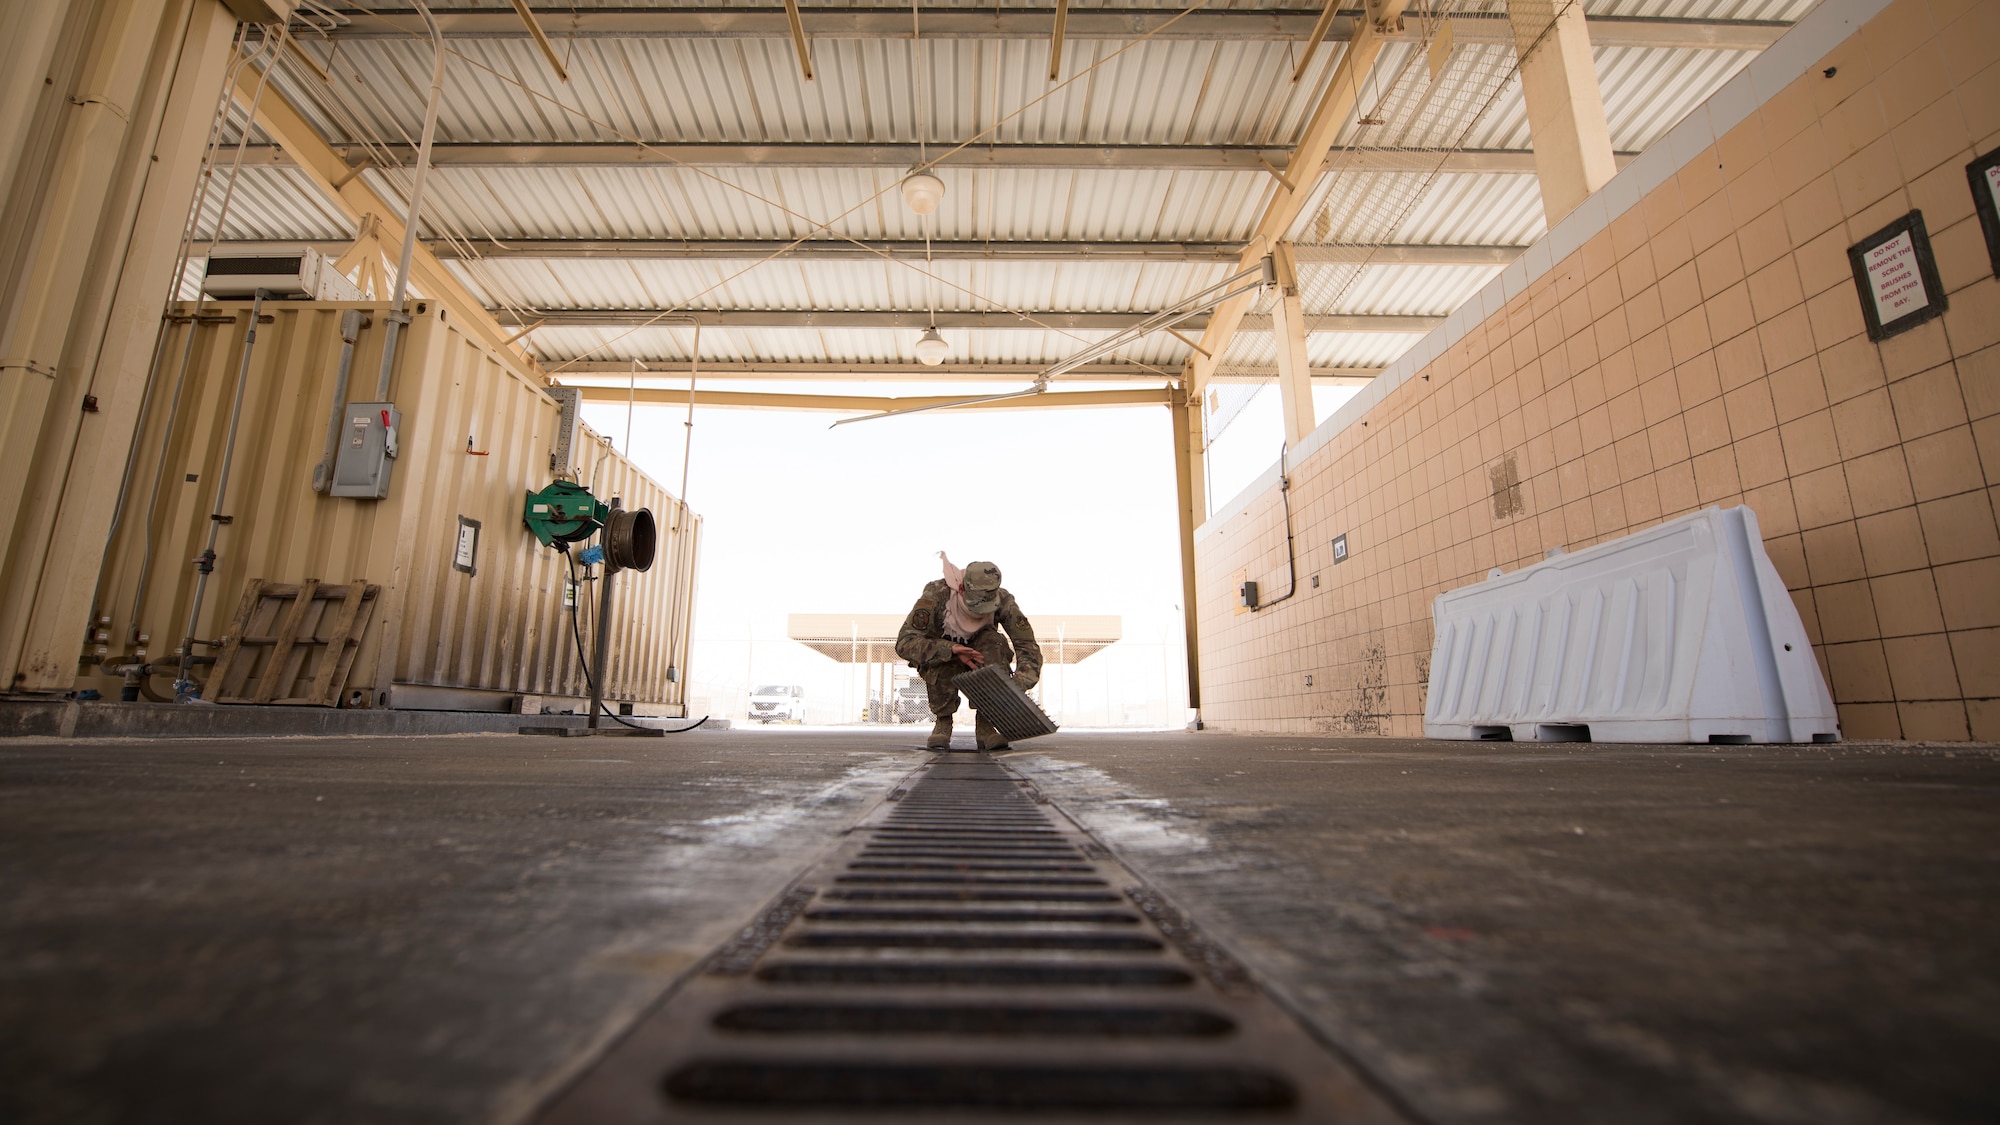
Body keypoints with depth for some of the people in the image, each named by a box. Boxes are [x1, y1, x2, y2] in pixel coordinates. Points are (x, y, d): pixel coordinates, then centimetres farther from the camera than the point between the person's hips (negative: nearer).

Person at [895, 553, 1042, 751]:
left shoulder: (1003, 600, -26)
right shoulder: (936, 594, -32)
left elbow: (1028, 647, -25)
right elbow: (904, 643, -37)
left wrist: (1017, 685, -44)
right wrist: (953, 649, -50)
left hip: (977, 657, 2)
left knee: (995, 643, -32)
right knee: (943, 659, -37)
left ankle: (985, 727, -22)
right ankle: (943, 722, -12)